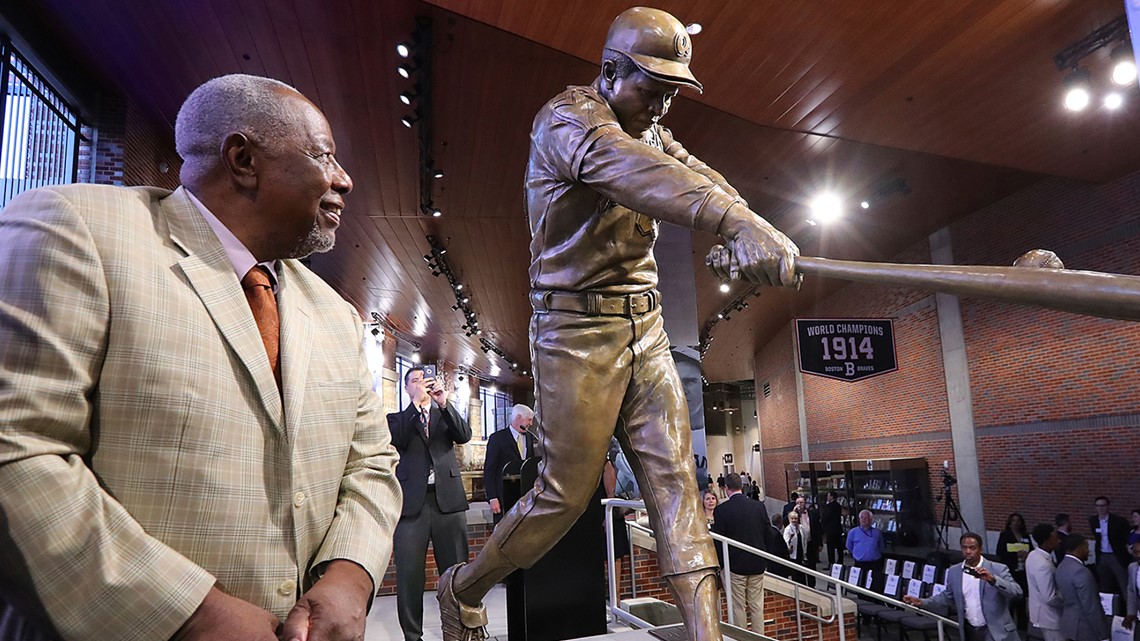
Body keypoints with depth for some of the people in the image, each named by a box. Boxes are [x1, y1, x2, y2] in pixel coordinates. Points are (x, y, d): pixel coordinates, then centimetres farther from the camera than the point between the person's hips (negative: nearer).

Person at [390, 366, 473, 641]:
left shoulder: (445, 415, 18)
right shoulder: (397, 418, 14)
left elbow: (464, 435, 0)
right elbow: (396, 441, -7)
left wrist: (444, 403, -11)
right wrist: (416, 402, -10)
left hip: (447, 498, 1)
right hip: (412, 501, -1)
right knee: (410, 573, -2)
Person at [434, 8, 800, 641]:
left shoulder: (649, 131, 15)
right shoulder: (567, 115, -12)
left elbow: (696, 175, -3)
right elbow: (620, 165, -35)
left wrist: (737, 234, -28)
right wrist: (741, 224, -51)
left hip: (644, 325, 7)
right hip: (578, 330, -7)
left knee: (674, 478, 2)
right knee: (566, 492, 0)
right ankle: (462, 589, 24)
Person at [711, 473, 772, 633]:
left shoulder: (722, 510, -11)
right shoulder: (759, 506, 0)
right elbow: (768, 535, 7)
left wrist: (720, 564, 4)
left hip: (735, 565, -4)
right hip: (757, 565, 4)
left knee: (738, 607, 4)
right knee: (757, 606, 11)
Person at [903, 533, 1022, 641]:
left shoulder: (998, 569, -8)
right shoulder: (953, 571, 4)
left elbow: (1017, 592, -18)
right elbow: (947, 598, 14)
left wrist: (993, 579, -33)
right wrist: (922, 602, 3)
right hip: (969, 631, 4)